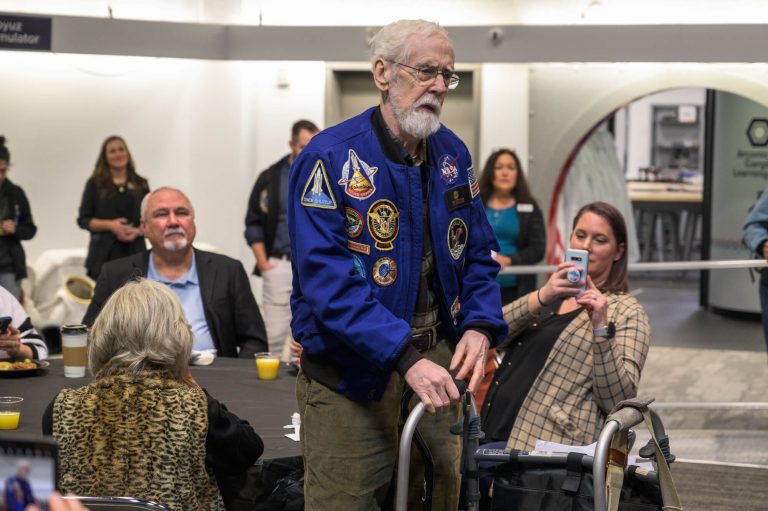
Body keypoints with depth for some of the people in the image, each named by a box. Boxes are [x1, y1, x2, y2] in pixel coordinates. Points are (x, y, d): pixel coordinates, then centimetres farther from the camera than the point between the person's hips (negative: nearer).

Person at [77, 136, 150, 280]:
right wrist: (110, 225, -10)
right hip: (103, 256, -1)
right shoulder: (95, 184, 8)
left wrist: (137, 231, -8)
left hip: (134, 253, 1)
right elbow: (83, 220, 4)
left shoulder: (140, 185, 13)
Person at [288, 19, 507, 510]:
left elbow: (478, 253, 12)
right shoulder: (331, 158, -15)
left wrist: (480, 326, -8)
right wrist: (406, 357, -31)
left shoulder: (453, 154, 6)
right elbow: (328, 281, -23)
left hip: (436, 364, 6)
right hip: (351, 374, -6)